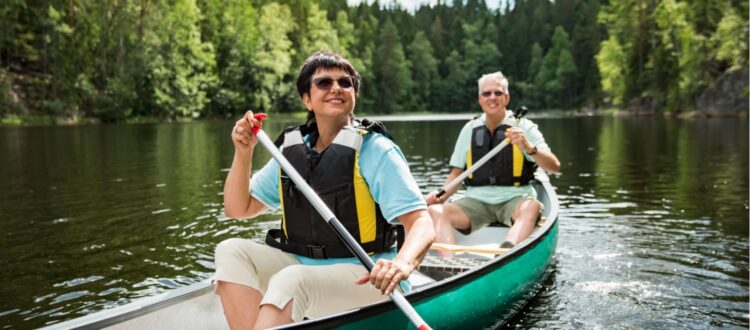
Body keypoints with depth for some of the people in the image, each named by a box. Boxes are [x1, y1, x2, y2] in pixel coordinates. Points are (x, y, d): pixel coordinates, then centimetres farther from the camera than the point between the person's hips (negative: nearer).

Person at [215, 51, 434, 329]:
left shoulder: (375, 150, -10)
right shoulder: (292, 149, 6)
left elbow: (422, 223, -19)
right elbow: (238, 209, 12)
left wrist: (403, 263, -41)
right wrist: (243, 153, -4)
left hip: (363, 276, -6)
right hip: (300, 266, 6)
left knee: (290, 280, -31)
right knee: (232, 251, -13)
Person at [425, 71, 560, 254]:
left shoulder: (523, 127, 2)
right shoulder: (470, 130, 11)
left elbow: (554, 166, -7)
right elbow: (457, 173, 15)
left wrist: (528, 148, -25)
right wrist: (440, 195, -4)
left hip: (514, 199, -2)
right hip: (476, 201, 3)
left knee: (532, 206, -36)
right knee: (435, 211, -22)